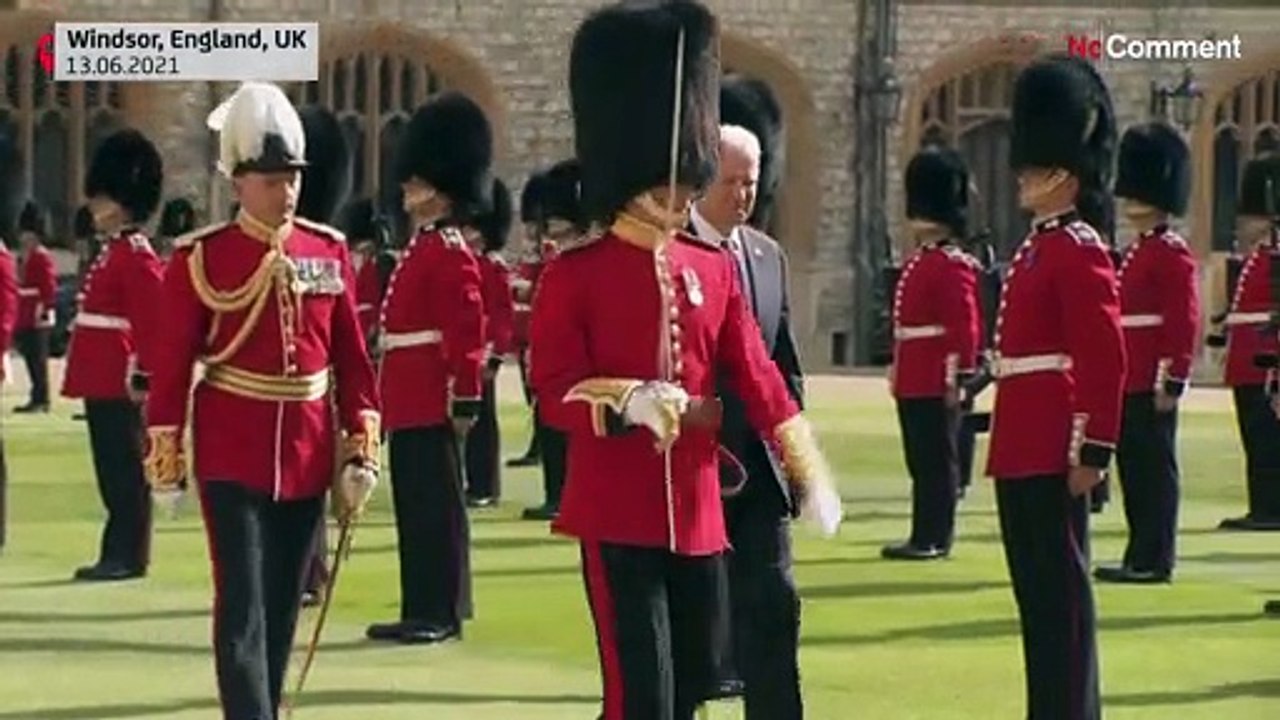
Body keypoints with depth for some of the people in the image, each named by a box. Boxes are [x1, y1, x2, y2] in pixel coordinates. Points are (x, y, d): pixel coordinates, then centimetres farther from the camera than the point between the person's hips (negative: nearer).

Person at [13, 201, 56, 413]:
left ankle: (40, 399, -7)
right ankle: (38, 398, 13)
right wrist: (17, 324, 21)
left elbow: (49, 287, -15)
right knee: (31, 359, 10)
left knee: (37, 359, -8)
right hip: (25, 321, 9)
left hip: (37, 320, -9)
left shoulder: (42, 258, -10)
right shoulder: (25, 258, 18)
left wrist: (45, 311, -21)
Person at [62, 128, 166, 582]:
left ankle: (127, 556, -2)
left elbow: (154, 320, -20)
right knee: (113, 471, 12)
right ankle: (120, 555, 16)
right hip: (104, 383, 10)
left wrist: (143, 375, -23)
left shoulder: (135, 258, -13)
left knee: (124, 471, -5)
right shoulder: (113, 253, 17)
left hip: (119, 385, -10)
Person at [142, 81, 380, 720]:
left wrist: (361, 450, 4)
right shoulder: (200, 258, -6)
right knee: (242, 609, -10)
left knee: (282, 607, 12)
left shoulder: (330, 252, 4)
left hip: (307, 456, 4)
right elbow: (172, 364, -3)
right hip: (232, 457, -4)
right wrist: (165, 461, -3)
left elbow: (351, 357, 8)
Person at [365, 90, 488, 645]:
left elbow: (467, 329, -19)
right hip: (410, 405, 10)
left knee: (436, 505, -5)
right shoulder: (423, 248, 18)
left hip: (431, 404, -10)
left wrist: (466, 398, -21)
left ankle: (442, 613, -2)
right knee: (414, 506, 12)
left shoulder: (449, 253, -13)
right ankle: (421, 609, 17)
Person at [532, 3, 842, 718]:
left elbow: (758, 380, 9)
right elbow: (555, 393, -11)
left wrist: (812, 478, 4)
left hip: (696, 506, 6)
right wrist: (630, 402, -29)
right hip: (617, 510, -6)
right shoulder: (575, 275, -7)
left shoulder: (715, 270, 8)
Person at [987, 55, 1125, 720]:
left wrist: (1093, 451, -20)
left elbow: (1105, 359, -17)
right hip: (1021, 451, 10)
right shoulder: (1037, 247, 17)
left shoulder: (1079, 251, -12)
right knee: (1037, 589, 13)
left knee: (1060, 588, -6)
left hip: (1053, 453, -10)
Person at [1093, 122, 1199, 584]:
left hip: (1152, 386, -9)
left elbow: (1184, 323, -15)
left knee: (1154, 470, -5)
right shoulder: (1137, 252, 18)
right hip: (1130, 384, 9)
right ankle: (1142, 557, 16)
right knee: (1134, 470, 11)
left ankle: (1153, 560, -2)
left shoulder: (1172, 254, -10)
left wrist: (1172, 381, -18)